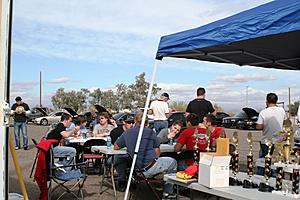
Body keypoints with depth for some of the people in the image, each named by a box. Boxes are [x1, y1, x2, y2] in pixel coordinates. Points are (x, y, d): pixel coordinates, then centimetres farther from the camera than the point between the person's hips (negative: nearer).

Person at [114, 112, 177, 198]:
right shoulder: (150, 132, -2)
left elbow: (116, 147, 16)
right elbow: (157, 153, -1)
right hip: (151, 167, -5)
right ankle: (168, 192, 23)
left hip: (138, 170, 5)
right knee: (173, 162, 21)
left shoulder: (127, 133, 6)